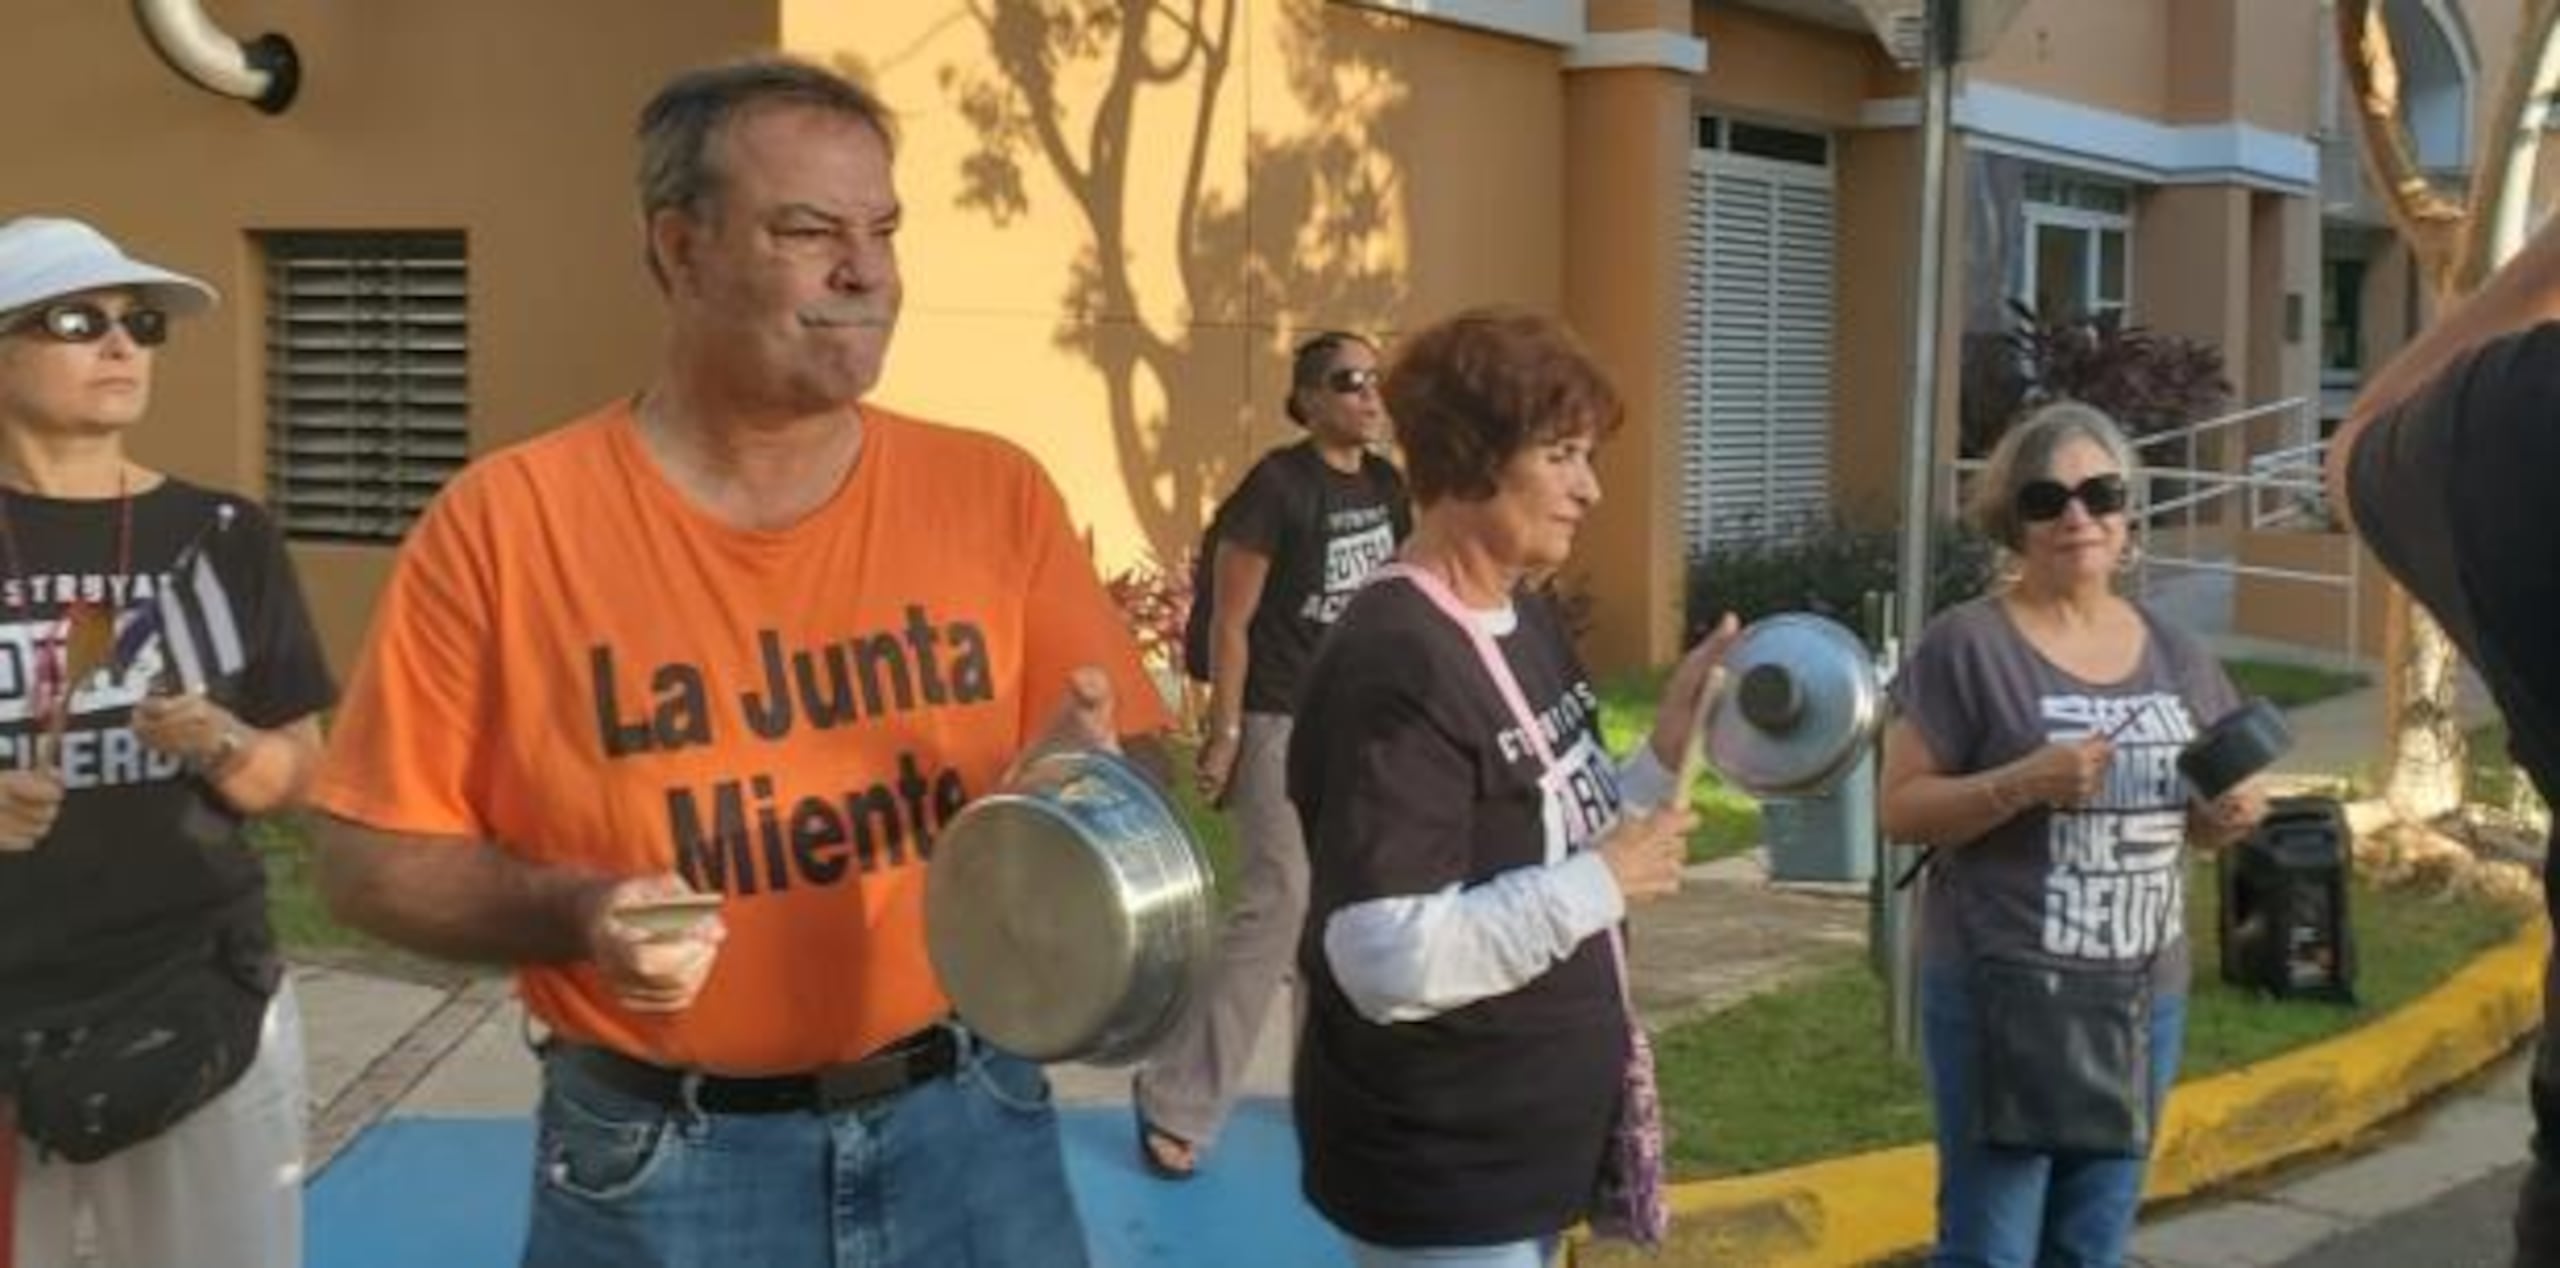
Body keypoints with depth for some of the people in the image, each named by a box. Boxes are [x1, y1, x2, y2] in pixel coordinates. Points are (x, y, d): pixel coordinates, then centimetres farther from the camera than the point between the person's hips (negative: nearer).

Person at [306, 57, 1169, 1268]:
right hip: (658, 1164, -2)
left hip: (967, 1125, 3)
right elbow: (371, 858, -5)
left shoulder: (995, 493, -1)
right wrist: (580, 912, -20)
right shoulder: (508, 519, -9)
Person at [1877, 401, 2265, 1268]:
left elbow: (2202, 818, 18)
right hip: (2002, 991, -5)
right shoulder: (1967, 644, -8)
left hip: (2144, 998, 6)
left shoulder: (2177, 656, 9)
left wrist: (2233, 815, -5)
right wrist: (2023, 784, -23)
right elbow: (1899, 809, -9)